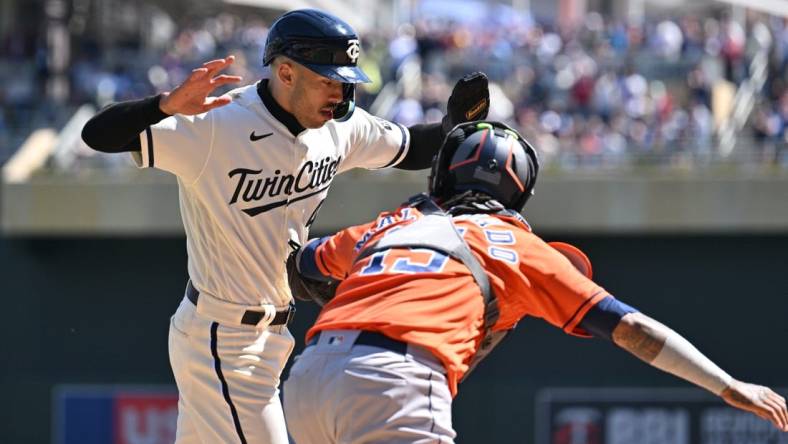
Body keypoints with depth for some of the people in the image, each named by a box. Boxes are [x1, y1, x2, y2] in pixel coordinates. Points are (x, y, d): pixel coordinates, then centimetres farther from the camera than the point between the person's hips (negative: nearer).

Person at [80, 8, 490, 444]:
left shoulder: (340, 127, -1)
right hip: (221, 340, -8)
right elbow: (98, 134, -29)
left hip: (268, 337, 8)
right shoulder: (212, 129, -23)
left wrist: (457, 121, -5)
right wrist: (167, 105, -48)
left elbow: (412, 149, 16)